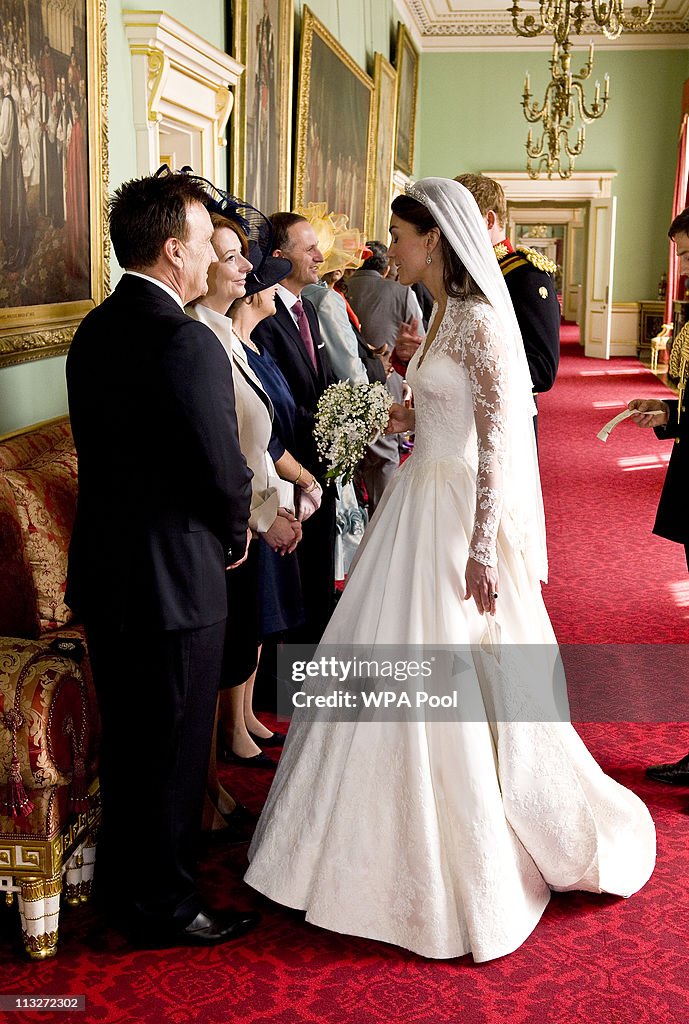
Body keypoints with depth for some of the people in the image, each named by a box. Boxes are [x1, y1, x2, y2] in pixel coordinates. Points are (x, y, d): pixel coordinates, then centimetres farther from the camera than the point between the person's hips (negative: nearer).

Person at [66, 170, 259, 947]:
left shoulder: (94, 331, 6)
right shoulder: (186, 342, -22)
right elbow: (224, 472, -22)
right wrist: (235, 533, 0)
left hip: (102, 569, 9)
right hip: (173, 582, -9)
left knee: (128, 736, 23)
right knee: (172, 749, 8)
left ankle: (122, 879, 41)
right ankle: (162, 905, 26)